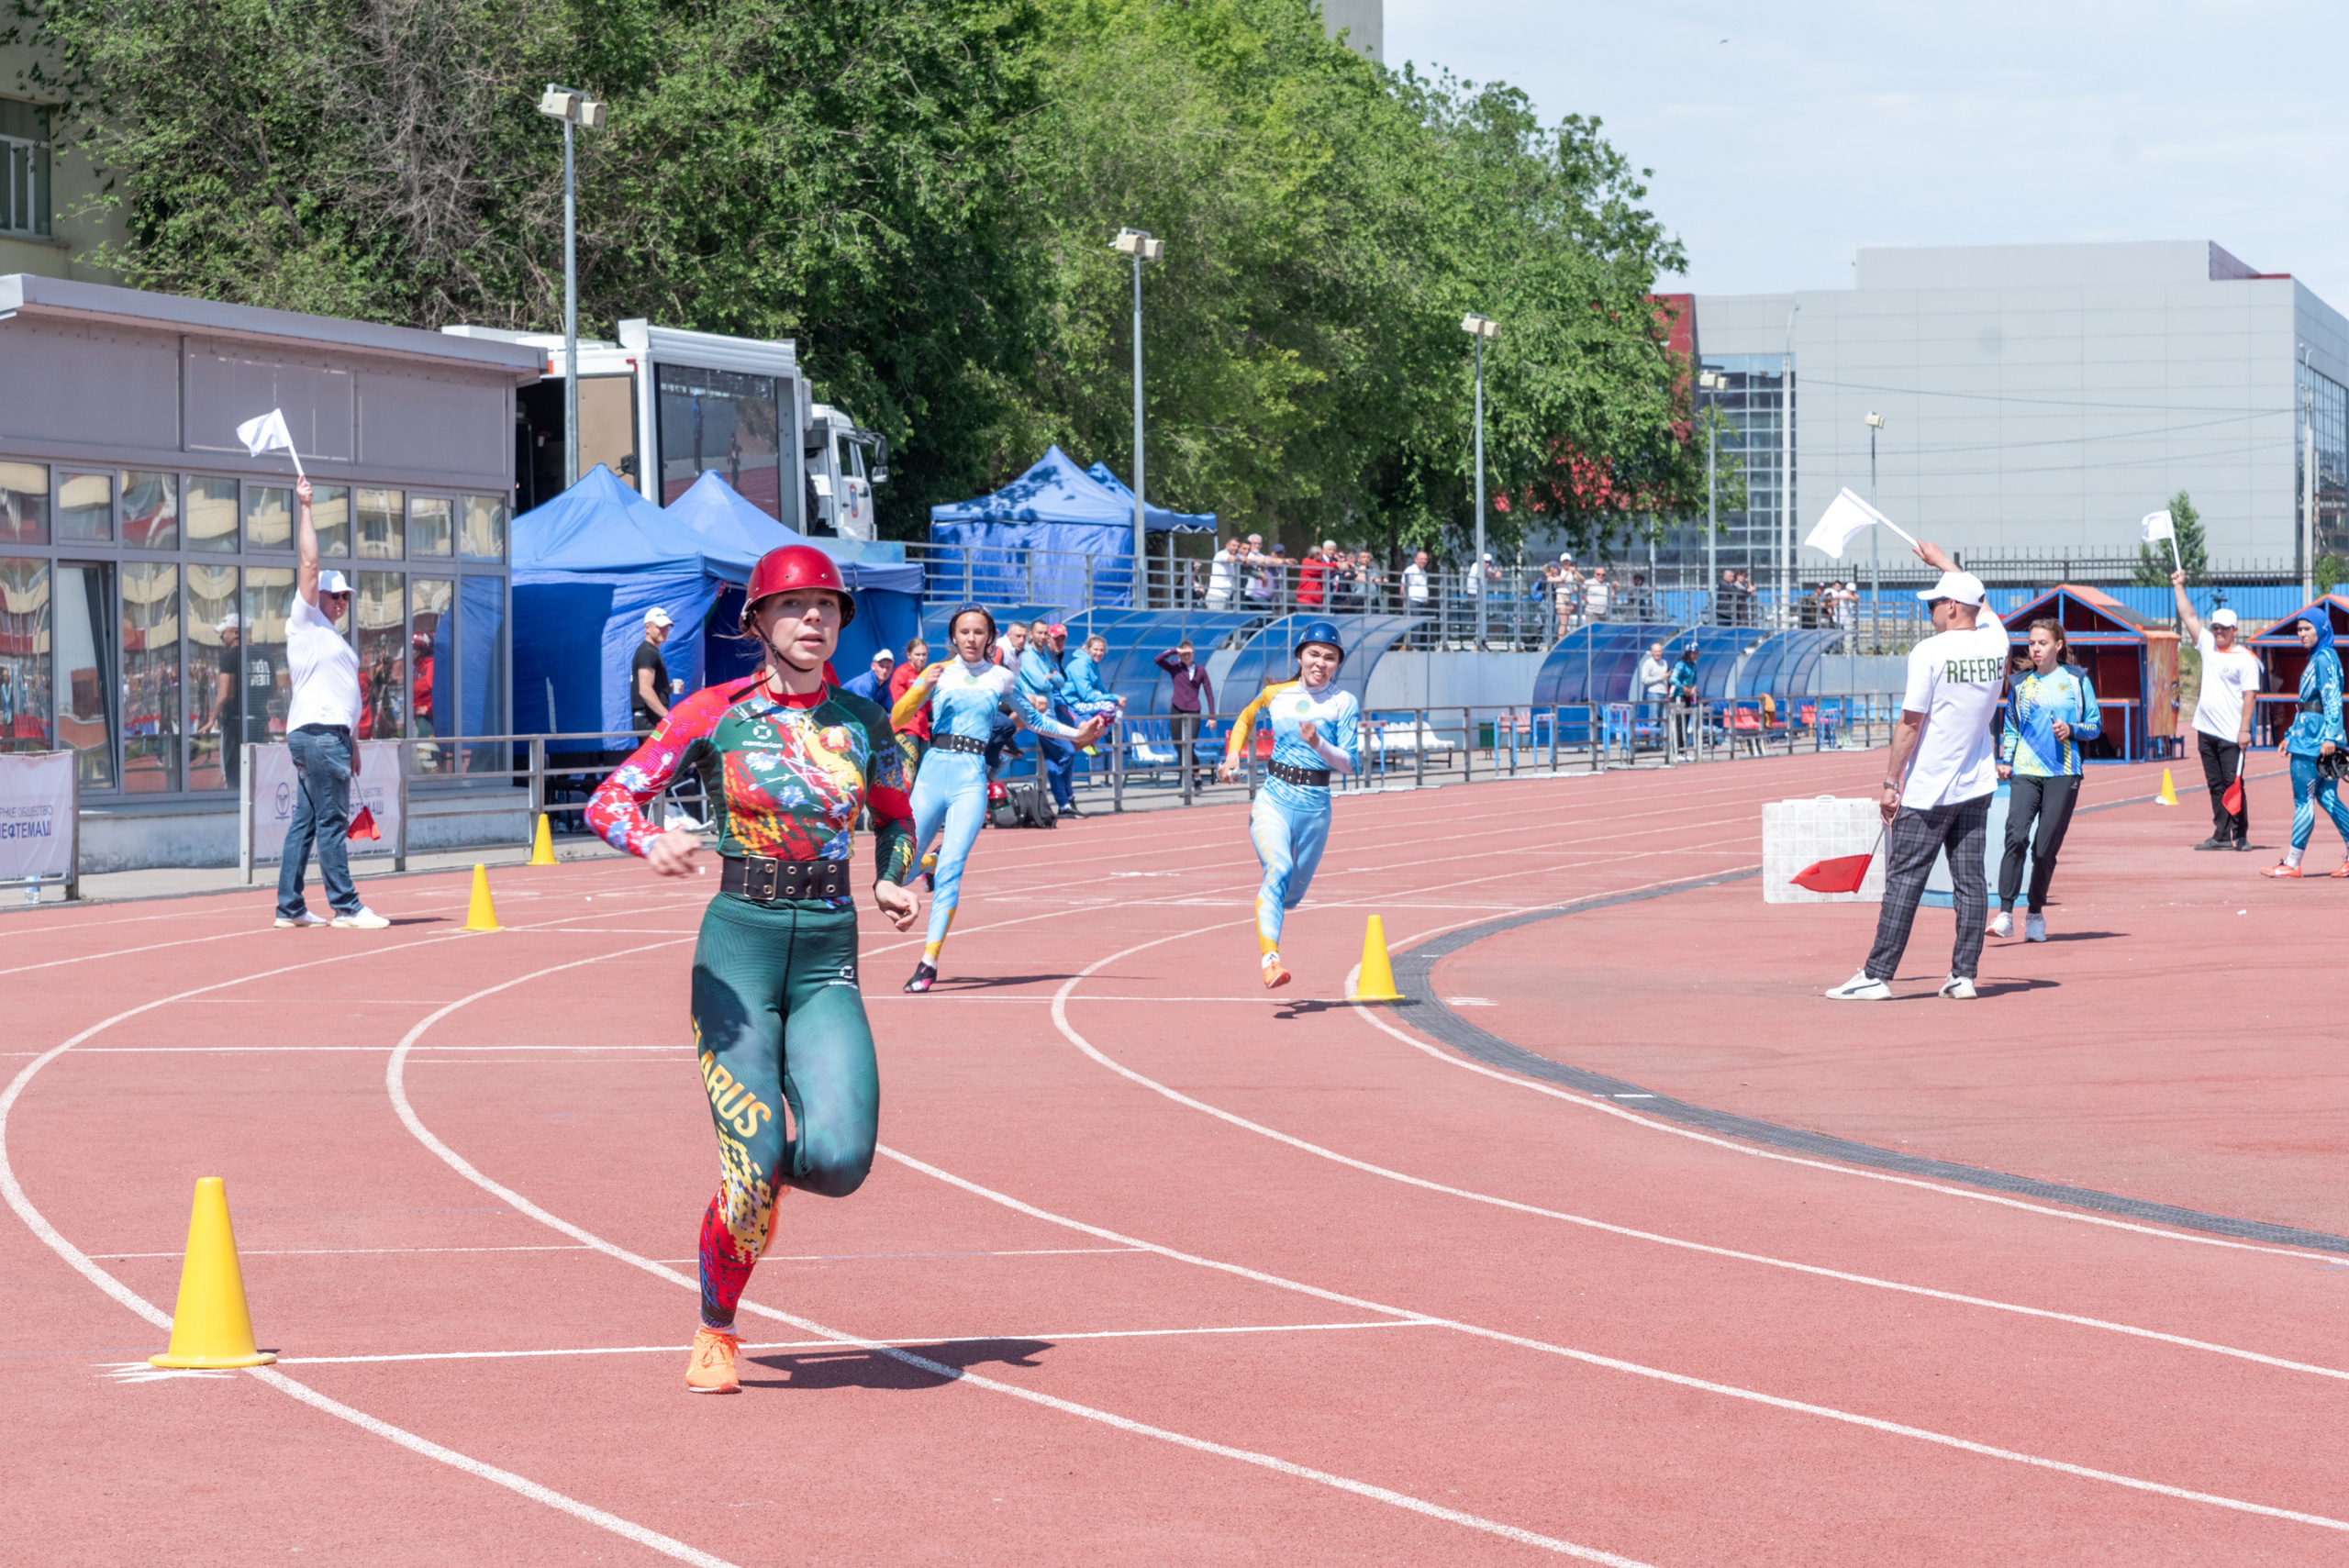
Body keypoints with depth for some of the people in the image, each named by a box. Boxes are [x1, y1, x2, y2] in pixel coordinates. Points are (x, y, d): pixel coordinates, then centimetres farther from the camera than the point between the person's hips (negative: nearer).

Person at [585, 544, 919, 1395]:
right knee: (754, 1172, -11)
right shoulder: (715, 713, -1)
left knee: (839, 1157, -17)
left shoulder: (863, 722, 9)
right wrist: (651, 841, -24)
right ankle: (714, 1336, 14)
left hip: (829, 958, 3)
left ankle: (770, 1166, 20)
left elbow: (896, 817, 26)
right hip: (739, 948, -3)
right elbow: (608, 800, -2)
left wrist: (893, 883, 6)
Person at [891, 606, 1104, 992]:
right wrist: (923, 688, -14)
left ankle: (929, 961, -13)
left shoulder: (1001, 678, 11)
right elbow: (896, 719, 1)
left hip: (971, 779, -1)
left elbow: (1031, 719, 28)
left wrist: (1076, 734, 23)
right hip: (934, 771, 1)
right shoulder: (938, 673, 8)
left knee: (950, 870, -14)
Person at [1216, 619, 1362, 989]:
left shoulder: (1344, 703, -2)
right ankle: (1270, 959, -41)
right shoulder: (1276, 694, 4)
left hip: (1315, 807, 1)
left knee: (1291, 894, 13)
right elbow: (1245, 718, 25)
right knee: (1278, 870, -27)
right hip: (1274, 799, -1)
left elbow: (1350, 764, -9)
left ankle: (1266, 901, 53)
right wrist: (1233, 754, 9)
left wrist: (1318, 744, -25)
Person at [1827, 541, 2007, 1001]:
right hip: (1977, 789, 6)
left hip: (1926, 791, -6)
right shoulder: (1995, 641, 3)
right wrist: (1942, 561, 38)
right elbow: (1981, 604, 26)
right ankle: (1964, 976, 7)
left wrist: (1891, 782, -6)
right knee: (1971, 881, 7)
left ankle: (1877, 976, -2)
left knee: (1904, 881, -4)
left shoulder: (1929, 652, -14)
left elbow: (1910, 724, -13)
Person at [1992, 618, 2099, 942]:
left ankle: (2035, 914, 16)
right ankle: (2005, 914, -21)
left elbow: (2095, 725, 10)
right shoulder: (2021, 684, 13)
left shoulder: (2077, 680, 6)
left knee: (2046, 847, -2)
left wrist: (2072, 730, -9)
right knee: (2016, 835, -19)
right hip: (2024, 772, 1)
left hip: (2063, 773, -1)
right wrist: (2004, 761, 6)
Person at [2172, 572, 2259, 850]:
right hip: (2206, 731, 6)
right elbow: (2189, 616, 18)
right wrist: (2178, 587, 16)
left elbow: (2249, 697, -10)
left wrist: (2245, 729, -16)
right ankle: (2221, 835, 11)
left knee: (2233, 784, -7)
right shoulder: (2208, 646, 13)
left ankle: (2241, 836, -3)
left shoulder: (2246, 659, -5)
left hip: (2231, 734, -6)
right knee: (2215, 785, 8)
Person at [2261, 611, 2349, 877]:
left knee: (2303, 801, -6)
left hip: (2315, 740, -10)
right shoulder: (2316, 659, 19)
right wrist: (2290, 735, 26)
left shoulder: (2325, 659, -11)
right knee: (2326, 797, 10)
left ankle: (2292, 864, -4)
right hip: (2306, 736, 10)